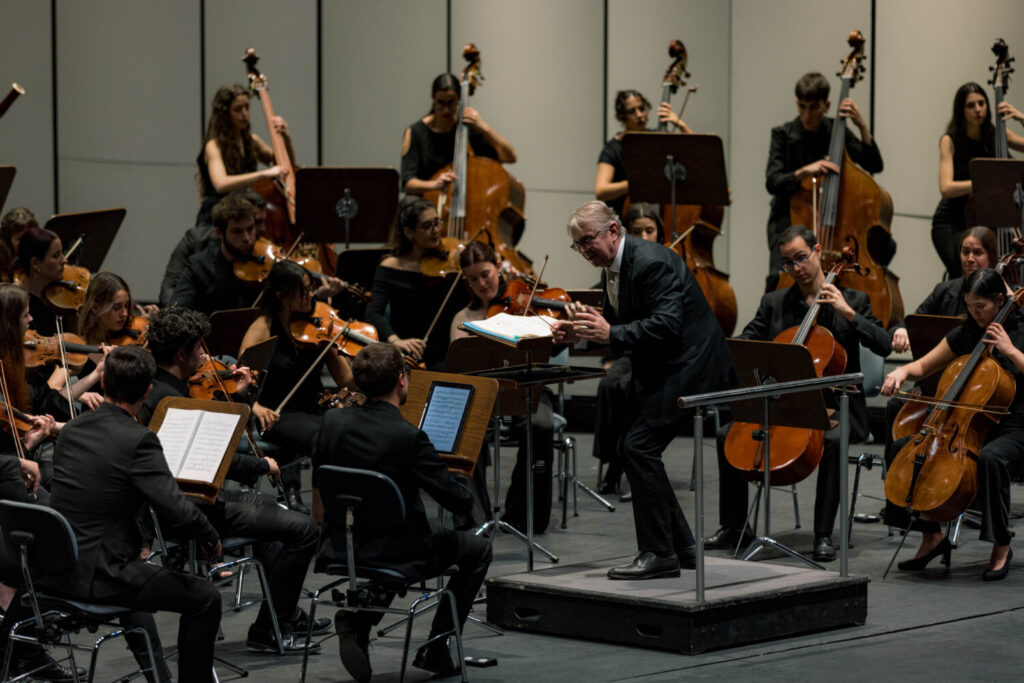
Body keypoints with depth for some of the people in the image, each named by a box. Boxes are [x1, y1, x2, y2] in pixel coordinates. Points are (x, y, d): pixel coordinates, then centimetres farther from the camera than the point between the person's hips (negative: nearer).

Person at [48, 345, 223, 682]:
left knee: (136, 574, 37)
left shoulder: (70, 430, 5)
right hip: (98, 576, -8)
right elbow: (177, 511, -22)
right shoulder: (138, 440, -18)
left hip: (56, 571, 8)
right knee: (205, 598, 5)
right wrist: (212, 539, -1)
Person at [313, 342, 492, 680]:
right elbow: (459, 501, -17)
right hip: (395, 553, -6)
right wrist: (465, 493, 6)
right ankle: (436, 649, 17)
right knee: (478, 550, 17)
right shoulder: (409, 437, -22)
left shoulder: (332, 422, -6)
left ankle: (357, 618, 16)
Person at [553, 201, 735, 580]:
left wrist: (611, 334, -33)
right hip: (657, 370, 11)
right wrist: (579, 332, -2)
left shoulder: (652, 262, -21)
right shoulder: (613, 268, 10)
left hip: (687, 365, -11)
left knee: (639, 446, -17)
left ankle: (659, 553, -10)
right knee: (637, 450, 9)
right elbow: (612, 322, 17)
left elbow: (666, 325, -29)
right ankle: (681, 546, 18)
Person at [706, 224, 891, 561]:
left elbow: (884, 345, -7)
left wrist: (848, 313, -16)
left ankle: (824, 535, -28)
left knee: (832, 440, -37)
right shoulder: (774, 302, 13)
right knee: (727, 435, -15)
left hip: (833, 406, -4)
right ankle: (734, 526, -1)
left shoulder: (852, 300, 4)